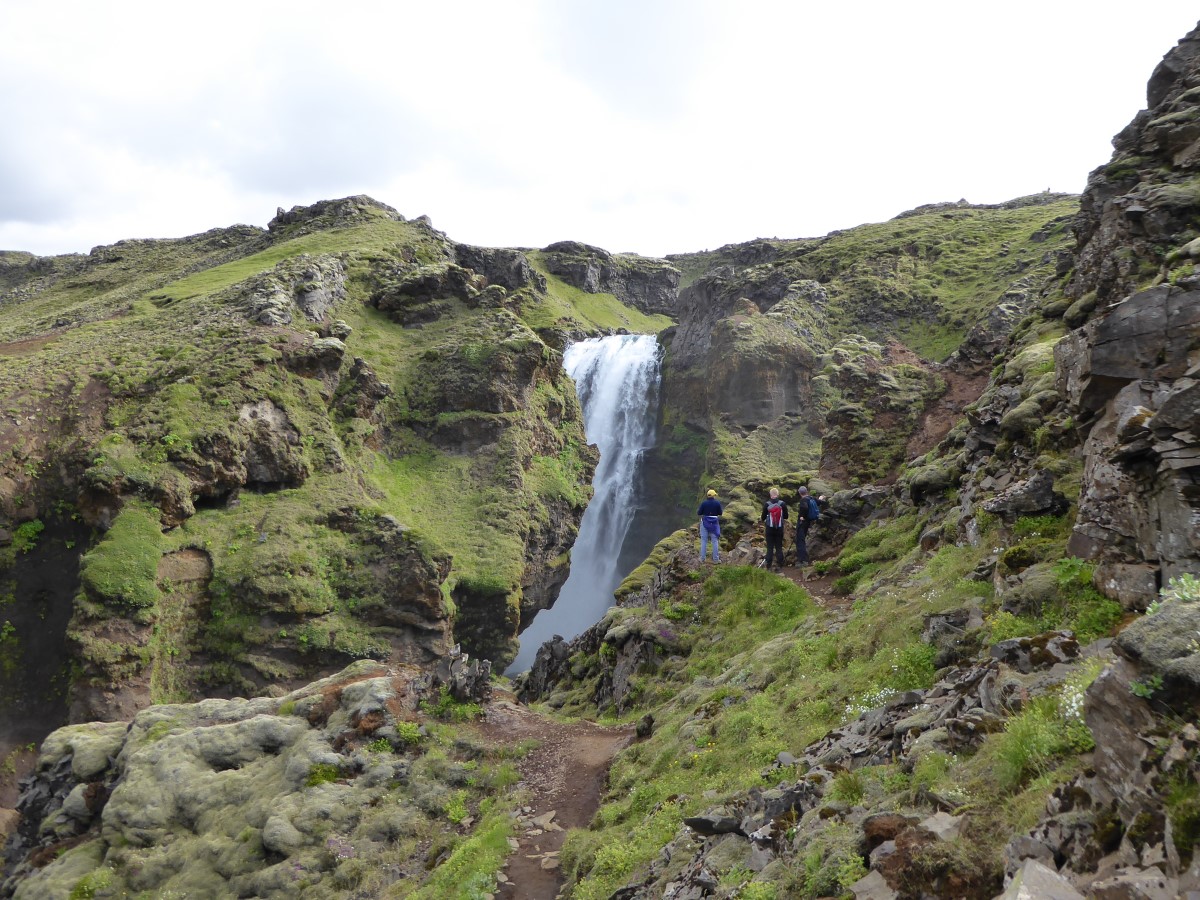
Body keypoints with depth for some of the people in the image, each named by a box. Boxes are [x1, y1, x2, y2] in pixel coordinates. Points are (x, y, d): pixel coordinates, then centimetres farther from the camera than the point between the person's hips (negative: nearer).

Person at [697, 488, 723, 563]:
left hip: (705, 522, 0)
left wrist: (698, 511, 17)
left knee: (704, 541, 6)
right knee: (715, 541, 7)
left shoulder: (704, 503, -8)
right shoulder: (717, 503, -7)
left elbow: (699, 513, -5)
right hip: (714, 523, 0)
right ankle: (716, 559, 7)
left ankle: (702, 558, 8)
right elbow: (720, 513, 2)